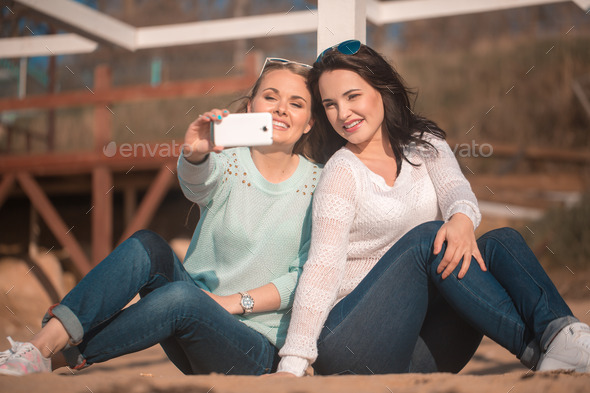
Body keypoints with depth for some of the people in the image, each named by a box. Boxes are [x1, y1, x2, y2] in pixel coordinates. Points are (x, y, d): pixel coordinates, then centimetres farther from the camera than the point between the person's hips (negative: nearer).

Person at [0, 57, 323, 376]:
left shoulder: (320, 184, -2)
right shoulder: (227, 164, 0)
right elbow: (194, 180, -25)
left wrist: (235, 302, -15)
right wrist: (194, 153, -48)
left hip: (256, 349, -2)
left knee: (182, 295, -32)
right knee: (146, 245, -23)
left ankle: (58, 356, -22)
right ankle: (43, 342, -30)